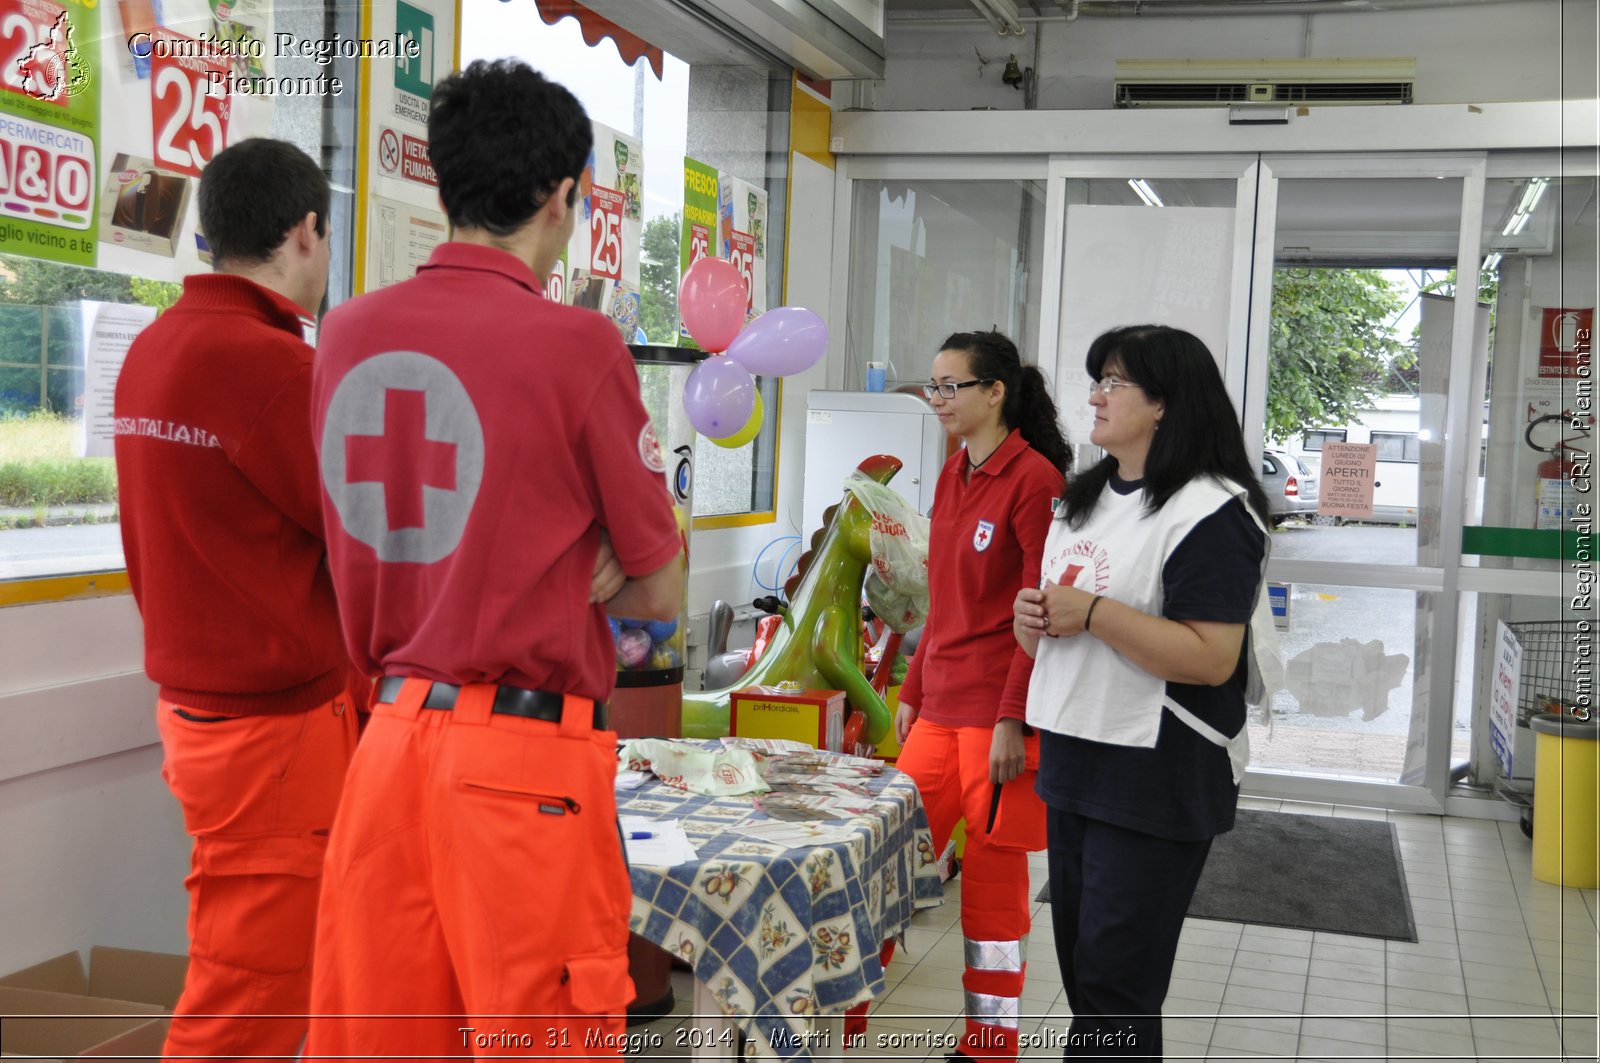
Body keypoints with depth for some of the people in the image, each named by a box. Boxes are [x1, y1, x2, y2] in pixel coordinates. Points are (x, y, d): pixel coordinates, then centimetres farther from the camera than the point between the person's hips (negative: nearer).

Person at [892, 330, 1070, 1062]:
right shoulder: (953, 475, 12)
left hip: (999, 712, -7)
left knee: (994, 878, 4)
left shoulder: (1033, 479, -11)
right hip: (939, 707, 7)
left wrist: (1013, 719, -17)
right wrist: (912, 691, 17)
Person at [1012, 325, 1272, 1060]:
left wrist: (1094, 612, -22)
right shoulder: (1086, 499, 13)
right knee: (1080, 967, 17)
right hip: (1074, 764, 9)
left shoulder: (1211, 511, -15)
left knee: (1114, 986, 0)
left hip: (1157, 781, -8)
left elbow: (1212, 659, -23)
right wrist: (1033, 619, 0)